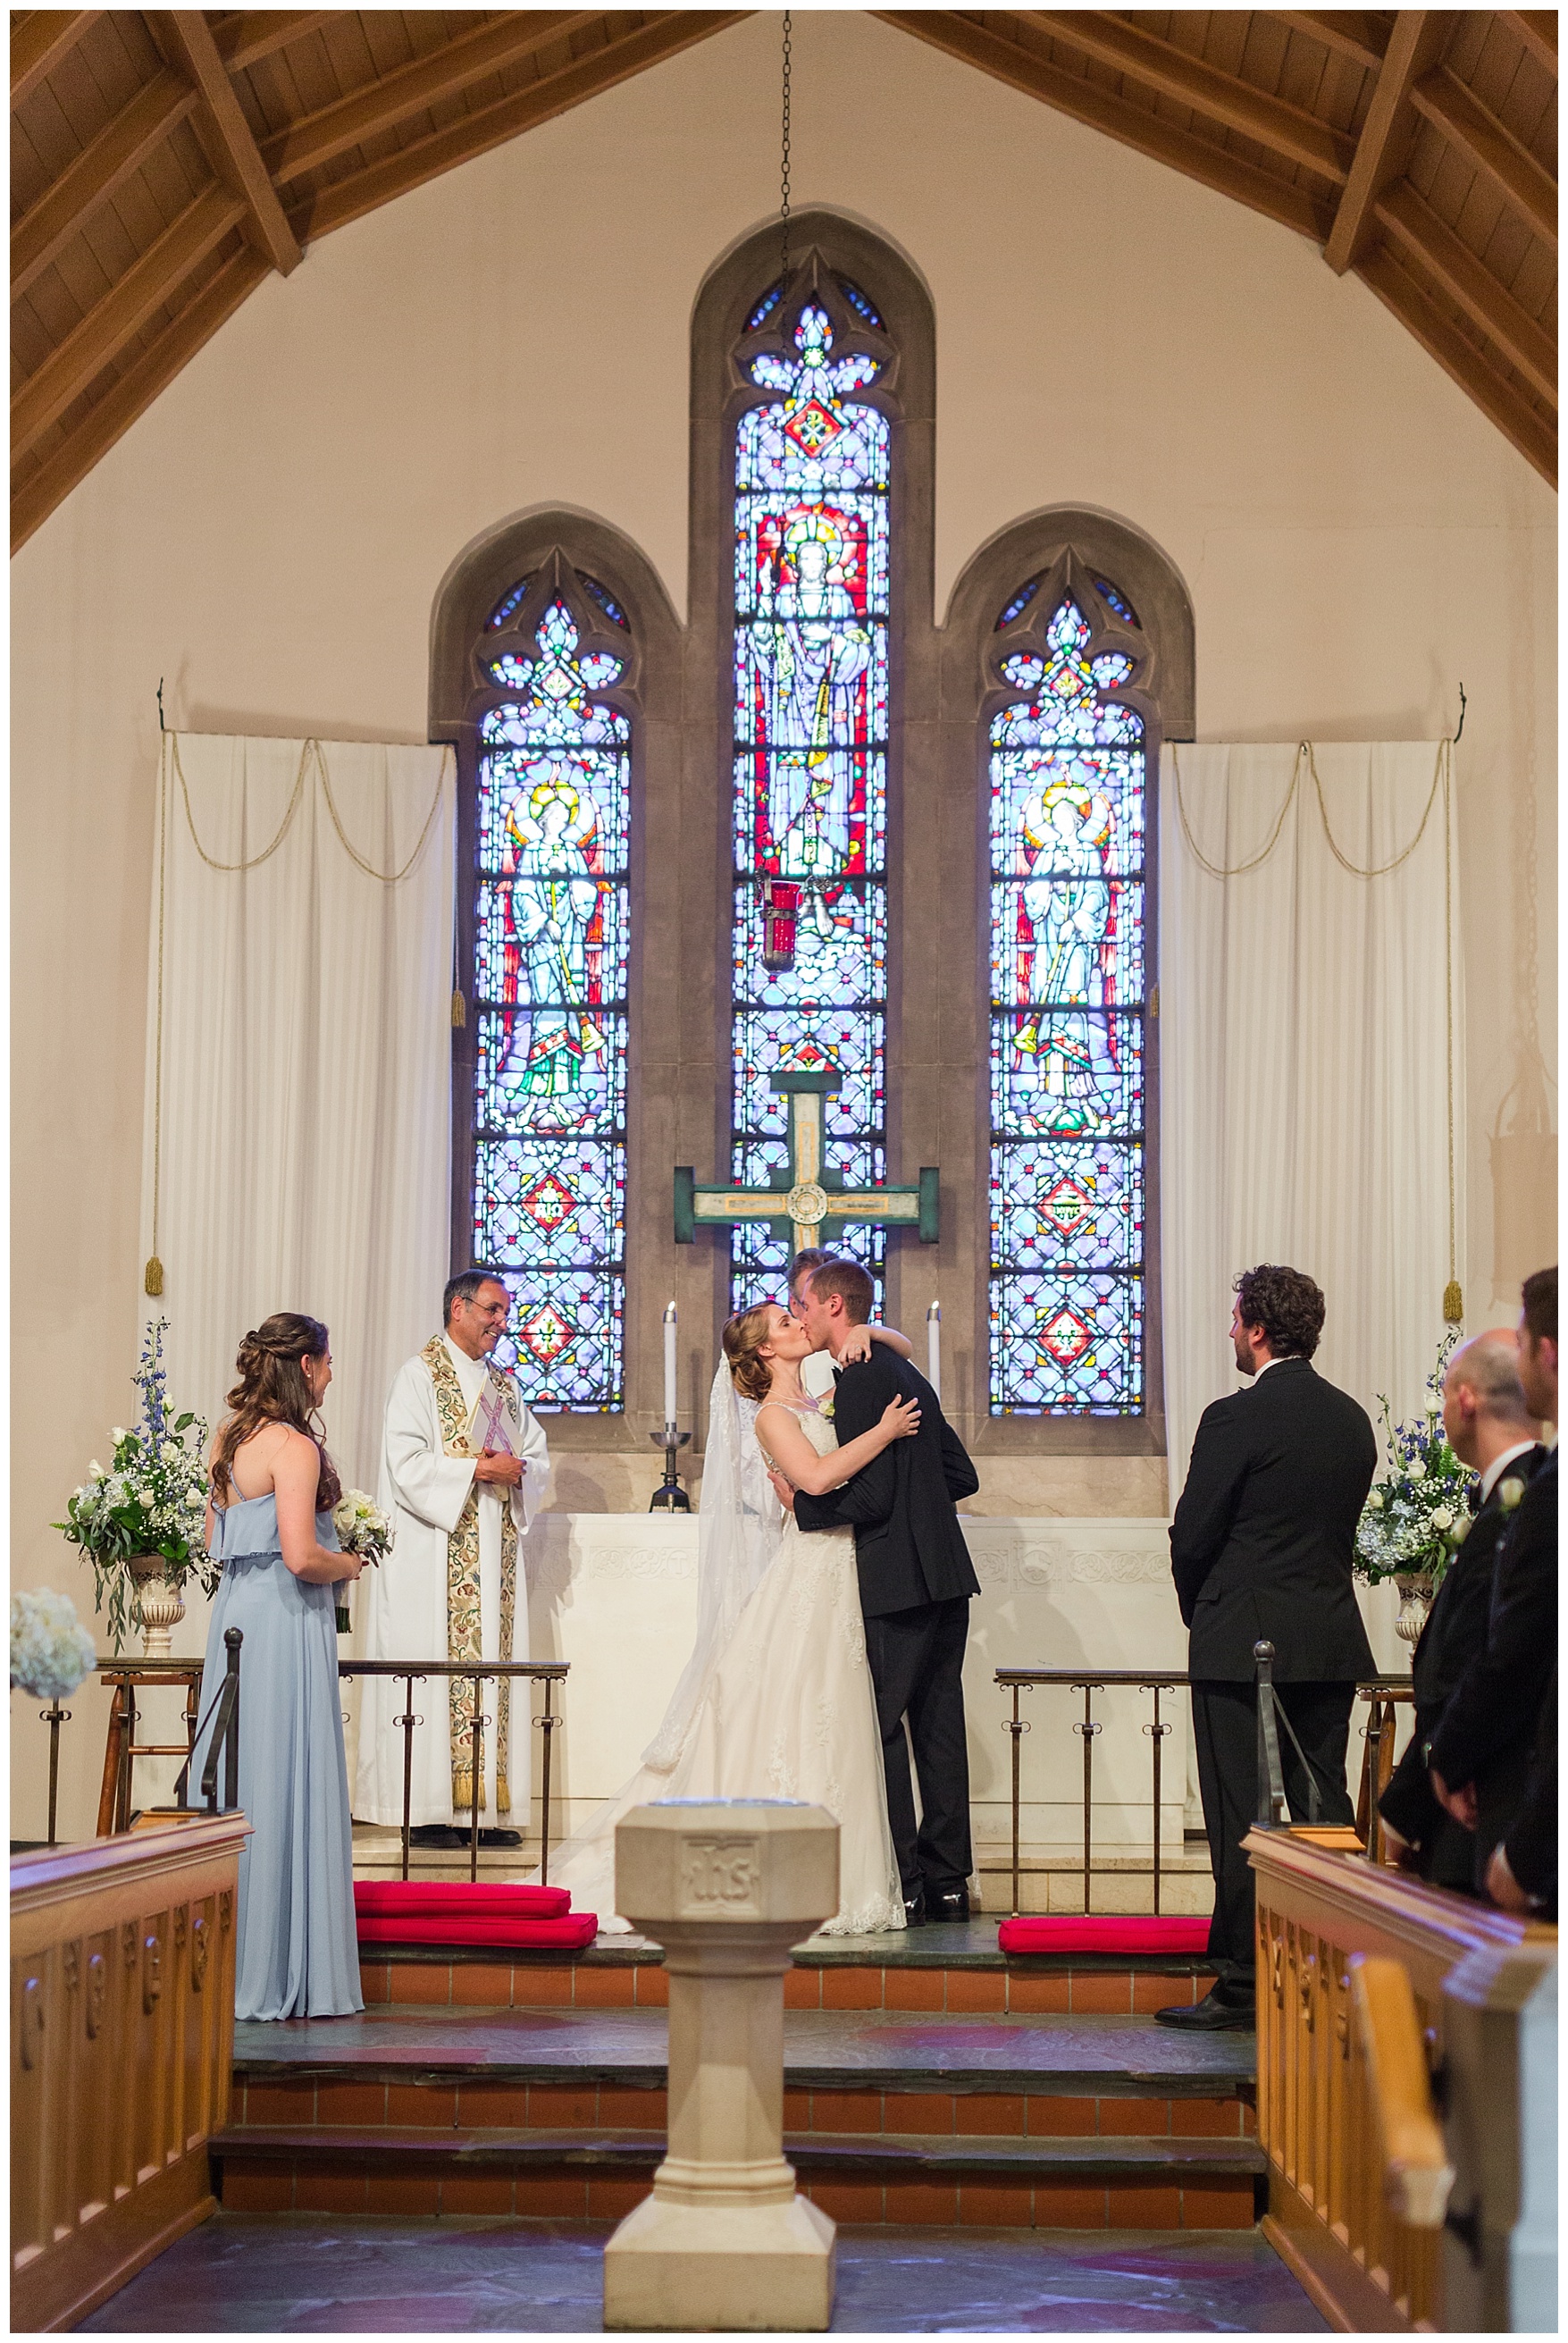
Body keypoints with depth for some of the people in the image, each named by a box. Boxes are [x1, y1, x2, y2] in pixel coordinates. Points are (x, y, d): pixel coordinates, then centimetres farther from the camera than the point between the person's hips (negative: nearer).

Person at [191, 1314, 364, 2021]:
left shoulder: (230, 1438, 12)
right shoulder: (293, 1446, -15)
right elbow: (301, 1556, -23)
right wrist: (351, 1564, -3)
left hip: (235, 1612, 9)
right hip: (285, 1621, -9)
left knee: (234, 1783, 12)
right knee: (287, 1785, -4)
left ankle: (222, 1962, 19)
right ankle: (282, 1977, 1)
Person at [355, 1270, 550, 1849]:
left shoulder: (503, 1385, 19)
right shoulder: (420, 1375, -2)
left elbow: (539, 1461, 16)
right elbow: (407, 1463, -14)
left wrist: (517, 1471, -5)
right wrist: (478, 1468, -15)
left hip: (495, 1556, 7)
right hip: (437, 1555, -7)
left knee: (493, 1669, 3)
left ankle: (486, 1807, 4)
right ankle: (432, 1811, -7)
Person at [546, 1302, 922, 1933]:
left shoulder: (818, 1403, 15)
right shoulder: (772, 1414, -7)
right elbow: (816, 1476, -25)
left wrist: (863, 1334, 4)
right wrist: (883, 1432, -18)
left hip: (838, 1576, 8)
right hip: (808, 1571, -8)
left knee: (826, 1724, 7)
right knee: (791, 1716, -7)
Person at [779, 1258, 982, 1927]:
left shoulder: (860, 1381, -13)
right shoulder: (906, 1374, 16)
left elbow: (871, 1497, -19)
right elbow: (962, 1476, 19)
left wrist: (801, 1503, -6)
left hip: (897, 1582, -9)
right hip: (944, 1577, 9)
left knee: (881, 1728, -4)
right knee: (938, 1727, 11)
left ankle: (902, 1888, -3)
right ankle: (947, 1883, 15)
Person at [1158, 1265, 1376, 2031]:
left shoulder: (1236, 1419, -13)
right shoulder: (1353, 1419, 8)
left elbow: (1193, 1537, -10)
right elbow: (1342, 1528, 12)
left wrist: (1199, 1615, 8)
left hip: (1243, 1643, -6)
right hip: (1333, 1641, 6)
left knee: (1240, 1818, -1)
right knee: (1326, 1812, 10)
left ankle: (1241, 1982, 1)